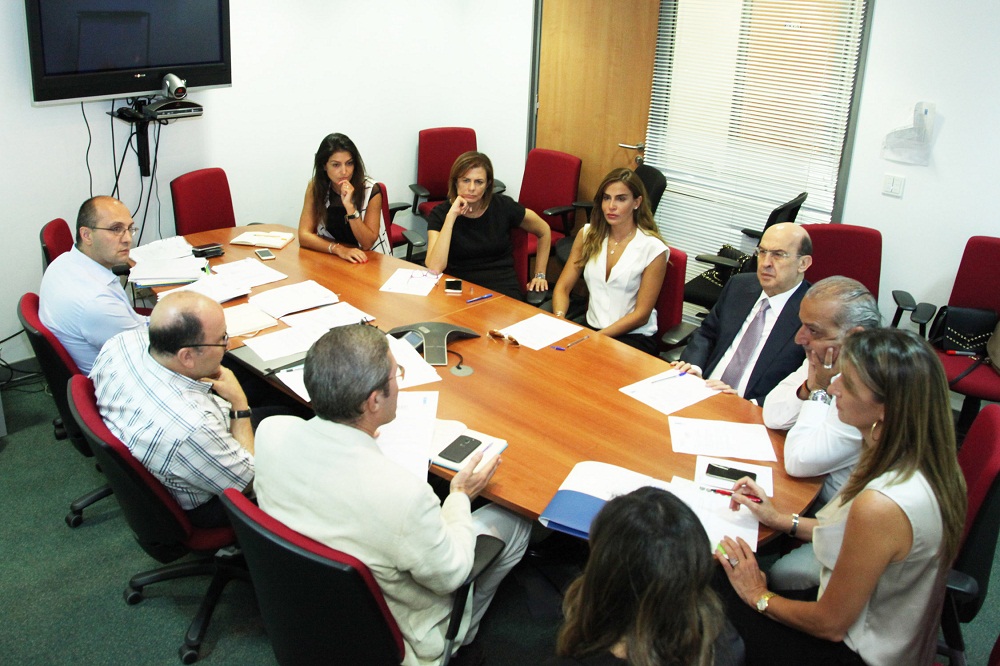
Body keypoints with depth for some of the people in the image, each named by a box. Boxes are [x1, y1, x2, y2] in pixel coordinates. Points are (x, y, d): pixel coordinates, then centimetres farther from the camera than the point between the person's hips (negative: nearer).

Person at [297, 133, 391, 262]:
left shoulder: (371, 190, -13)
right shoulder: (316, 187, -6)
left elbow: (367, 243, -14)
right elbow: (304, 235, -11)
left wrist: (350, 206, -26)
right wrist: (339, 249, -26)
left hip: (370, 260, -2)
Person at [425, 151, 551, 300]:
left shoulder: (503, 206, 1)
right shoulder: (440, 213, -1)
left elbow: (544, 231, 19)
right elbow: (435, 268, -17)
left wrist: (540, 275, 17)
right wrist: (451, 215, -18)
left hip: (503, 288, 0)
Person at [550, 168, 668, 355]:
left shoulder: (653, 249, -9)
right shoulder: (588, 235, 5)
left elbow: (641, 315, -8)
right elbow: (563, 287, 4)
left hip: (635, 337, -4)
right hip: (591, 326, 5)